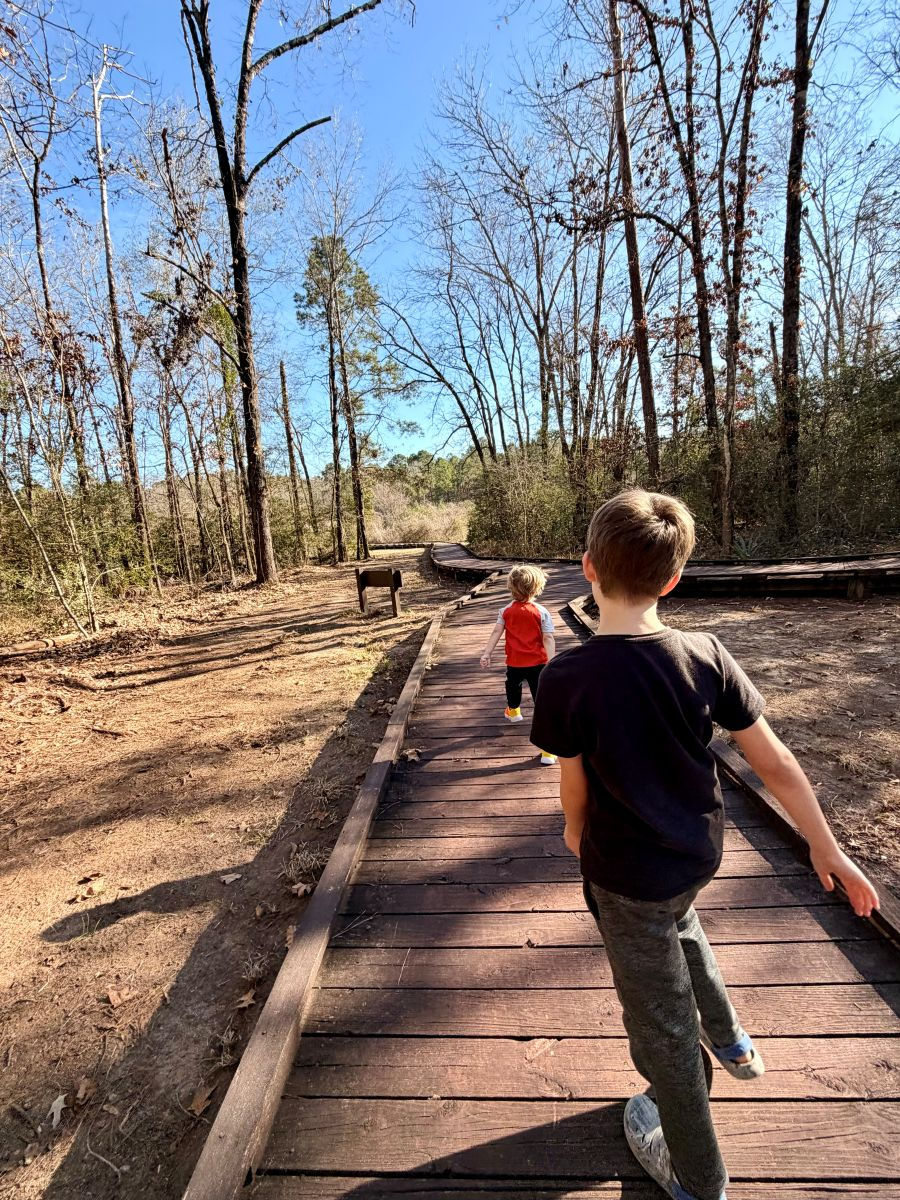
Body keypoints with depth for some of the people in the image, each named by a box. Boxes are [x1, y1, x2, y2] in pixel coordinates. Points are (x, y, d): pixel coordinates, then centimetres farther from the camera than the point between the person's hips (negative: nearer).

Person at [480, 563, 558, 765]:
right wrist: (551, 662, -15)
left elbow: (496, 633, -6)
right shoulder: (541, 612, -9)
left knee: (513, 686, 33)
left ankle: (513, 712, 64)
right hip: (537, 663, -3)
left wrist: (487, 654, -4)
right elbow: (548, 638, -14)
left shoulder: (506, 611, -2)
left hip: (514, 663, 3)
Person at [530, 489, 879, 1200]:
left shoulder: (567, 678, -27)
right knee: (677, 920, 39)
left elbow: (576, 788, -14)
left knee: (661, 1023, 19)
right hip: (698, 854, 5)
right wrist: (828, 850, 6)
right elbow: (776, 764, -8)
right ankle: (731, 1041, 57)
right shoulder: (705, 656, -15)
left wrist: (576, 831, 8)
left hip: (627, 872, -4)